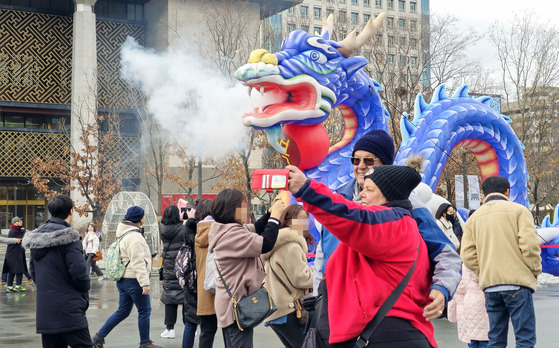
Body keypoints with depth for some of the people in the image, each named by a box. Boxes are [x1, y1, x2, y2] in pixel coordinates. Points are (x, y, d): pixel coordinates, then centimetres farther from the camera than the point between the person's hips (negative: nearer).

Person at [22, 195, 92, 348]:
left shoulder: (36, 236, 11)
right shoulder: (68, 237, -13)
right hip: (69, 311, -8)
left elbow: (33, 270, 17)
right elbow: (78, 270, -17)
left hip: (44, 311, 8)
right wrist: (85, 295, 0)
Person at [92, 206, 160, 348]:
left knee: (123, 311, 15)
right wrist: (145, 282, -24)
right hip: (133, 279, -10)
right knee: (144, 311, 2)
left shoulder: (125, 234, 15)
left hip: (123, 279, 10)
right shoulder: (135, 237, -17)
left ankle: (99, 336, 15)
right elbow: (138, 263, -22)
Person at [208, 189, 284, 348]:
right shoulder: (232, 234, -23)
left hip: (232, 303, 11)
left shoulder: (227, 230, 9)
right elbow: (265, 244, -26)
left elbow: (255, 228, 21)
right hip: (236, 305, -11)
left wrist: (270, 212, 9)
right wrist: (275, 216, -15)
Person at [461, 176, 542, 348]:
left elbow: (468, 255, 4)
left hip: (489, 286, 4)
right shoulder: (518, 210, -1)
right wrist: (535, 271, 3)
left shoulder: (474, 218, 11)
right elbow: (530, 244, -10)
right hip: (517, 282, -4)